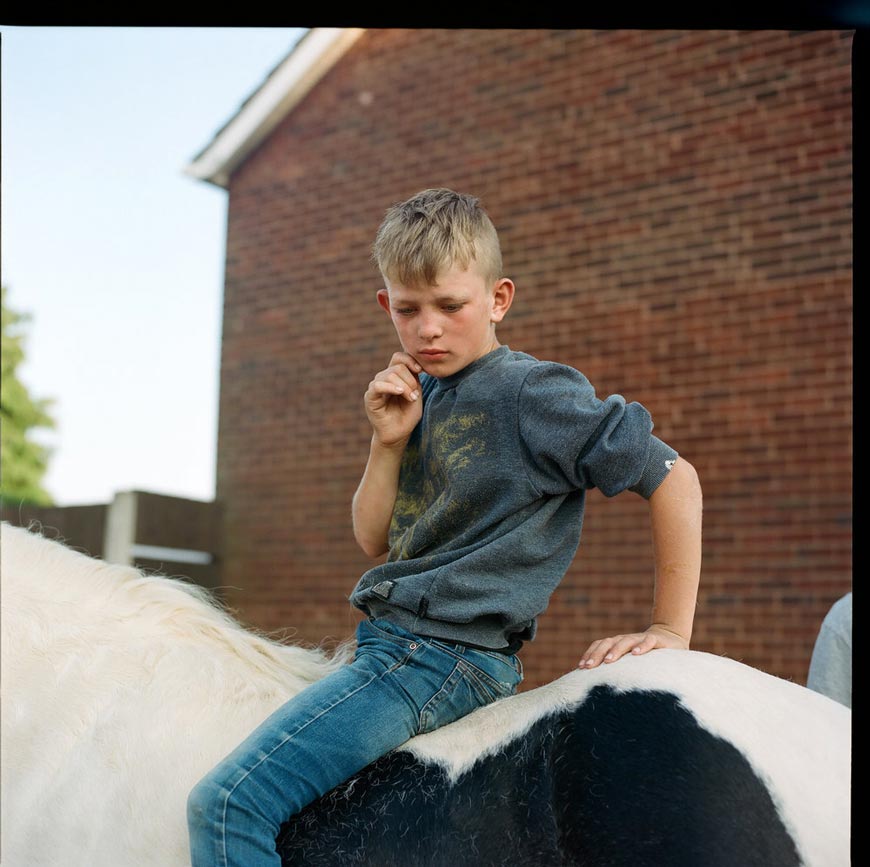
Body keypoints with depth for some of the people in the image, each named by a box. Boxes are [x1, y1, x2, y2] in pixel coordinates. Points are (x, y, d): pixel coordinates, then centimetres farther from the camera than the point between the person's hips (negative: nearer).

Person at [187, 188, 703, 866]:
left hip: (447, 654, -9)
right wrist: (389, 442, -4)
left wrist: (671, 631, -10)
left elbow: (674, 477, -11)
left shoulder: (532, 392, -11)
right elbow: (376, 541, 12)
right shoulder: (420, 397, 12)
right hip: (391, 643, 9)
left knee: (227, 803, -19)